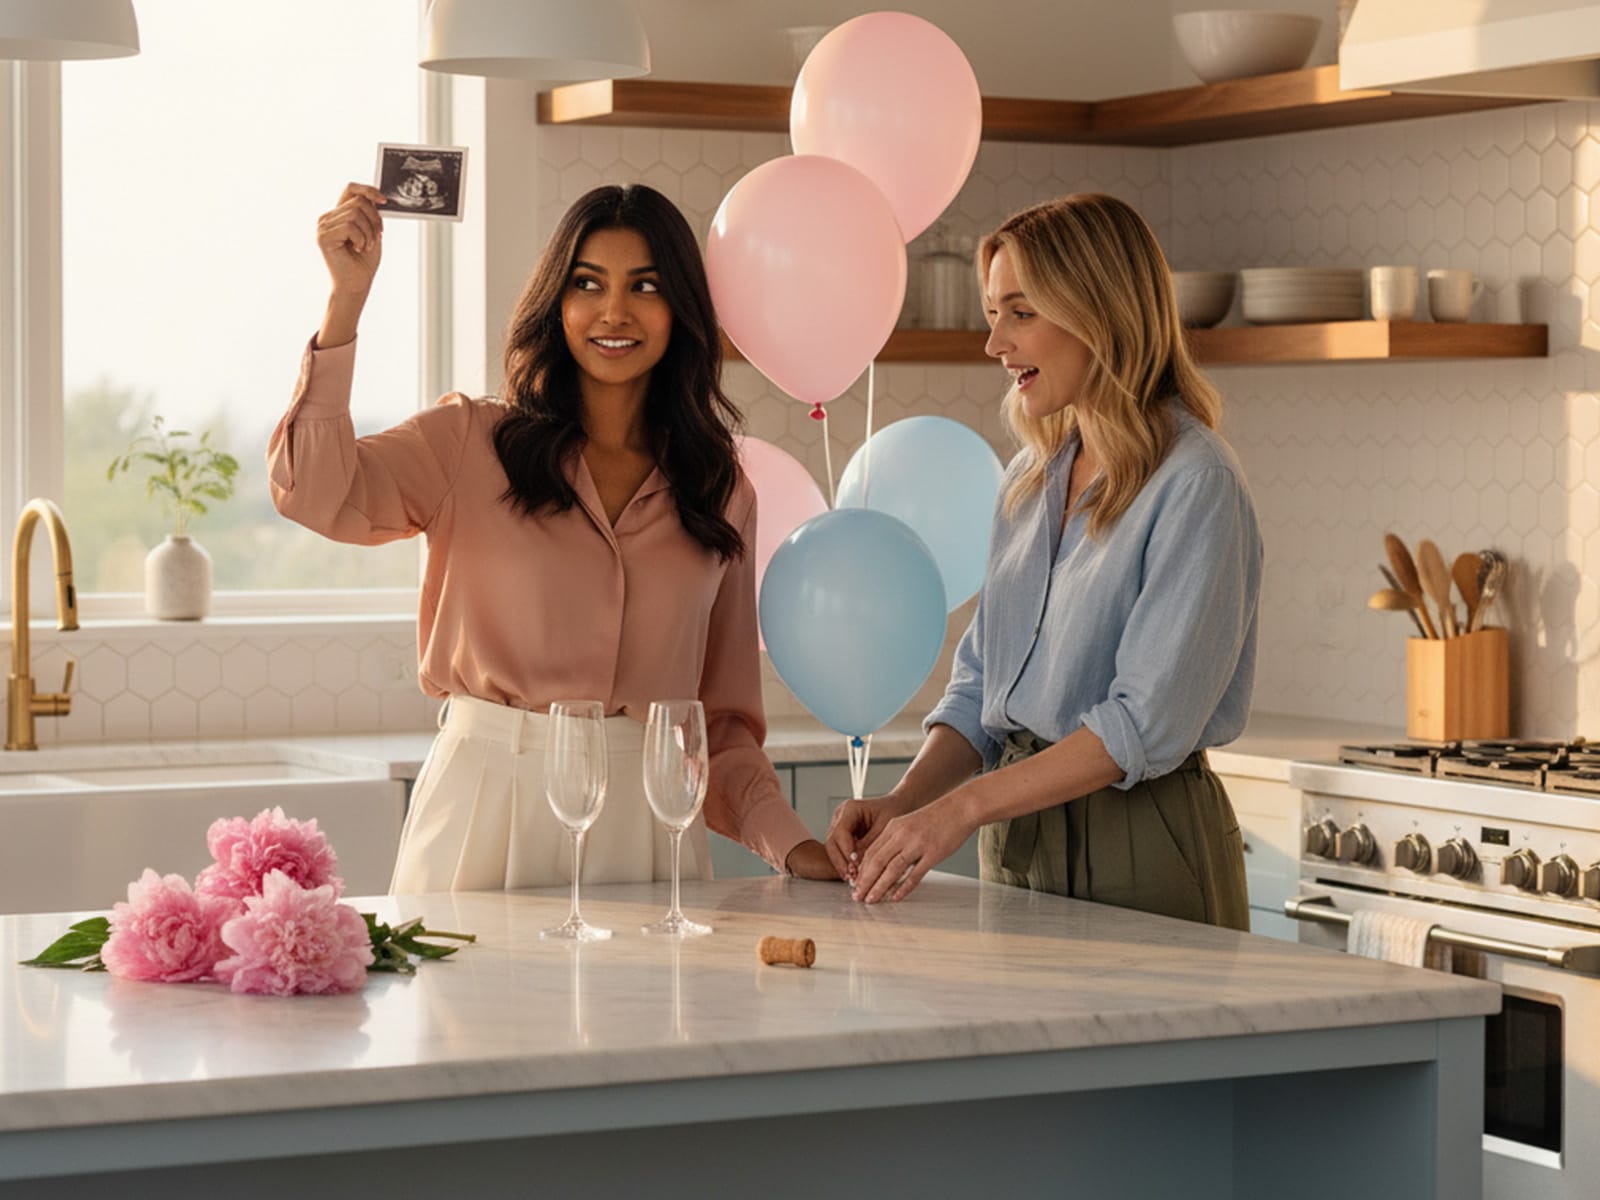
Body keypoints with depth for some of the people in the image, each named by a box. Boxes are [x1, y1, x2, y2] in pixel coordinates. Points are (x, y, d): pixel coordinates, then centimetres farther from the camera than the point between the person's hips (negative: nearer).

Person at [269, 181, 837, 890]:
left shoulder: (722, 493, 12)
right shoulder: (472, 445, 3)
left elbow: (723, 715, 14)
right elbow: (314, 491, -14)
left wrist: (790, 845, 0)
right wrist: (347, 299, -18)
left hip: (643, 821, 2)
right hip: (488, 804, -2)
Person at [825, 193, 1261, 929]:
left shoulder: (1194, 485, -14)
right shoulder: (1031, 479, 11)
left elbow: (1150, 719, -21)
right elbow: (981, 681, 12)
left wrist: (961, 808, -25)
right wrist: (902, 803, -5)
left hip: (1142, 849, -7)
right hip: (1016, 843, 7)